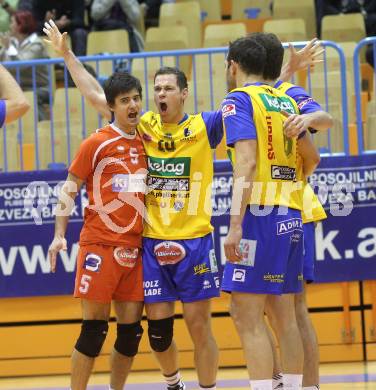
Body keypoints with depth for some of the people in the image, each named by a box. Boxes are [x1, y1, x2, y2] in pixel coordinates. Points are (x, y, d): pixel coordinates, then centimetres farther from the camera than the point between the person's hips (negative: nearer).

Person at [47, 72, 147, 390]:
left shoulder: (144, 143, 11)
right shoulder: (96, 143, -4)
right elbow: (69, 189, -2)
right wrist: (59, 235, -12)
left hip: (134, 248, 5)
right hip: (99, 244, -5)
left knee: (131, 329, 4)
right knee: (94, 327, -7)